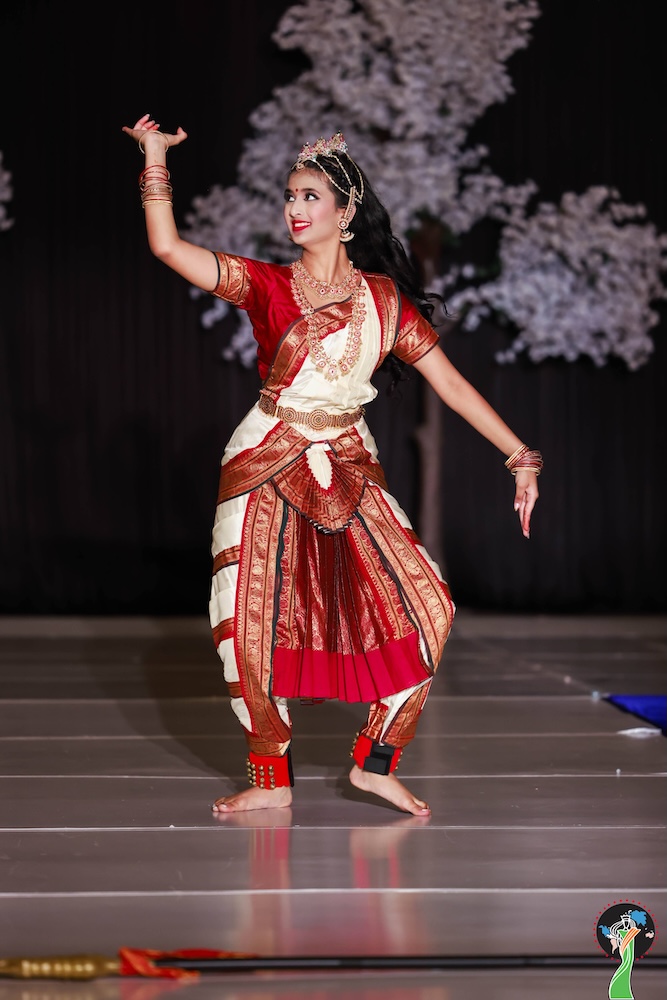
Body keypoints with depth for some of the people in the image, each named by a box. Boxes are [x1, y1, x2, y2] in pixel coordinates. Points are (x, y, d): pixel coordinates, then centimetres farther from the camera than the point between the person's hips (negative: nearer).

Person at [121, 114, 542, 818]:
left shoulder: (385, 300, 3)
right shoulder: (268, 286, -1)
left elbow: (451, 383, 2)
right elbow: (167, 247, -12)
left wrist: (520, 457, -2)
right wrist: (155, 157, -13)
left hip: (349, 470, 2)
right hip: (266, 467, -1)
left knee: (422, 606, -9)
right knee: (251, 625, -4)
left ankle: (375, 763, 6)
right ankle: (271, 781, 12)